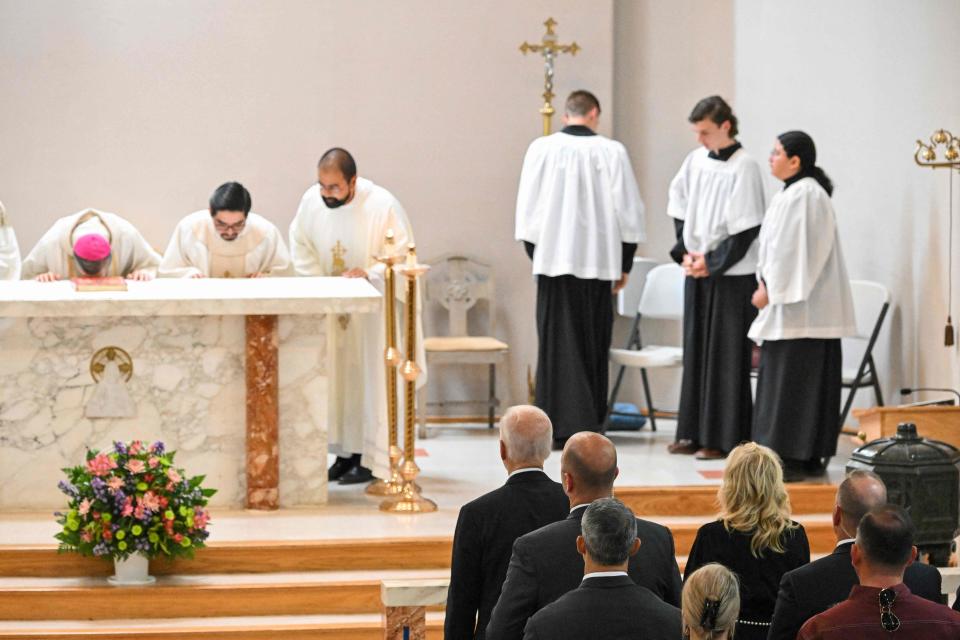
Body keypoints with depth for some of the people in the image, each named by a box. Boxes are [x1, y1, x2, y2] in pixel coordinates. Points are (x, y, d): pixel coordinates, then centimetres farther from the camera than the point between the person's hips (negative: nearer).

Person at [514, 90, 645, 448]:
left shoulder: (542, 149, -4)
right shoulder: (612, 152, -4)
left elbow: (527, 211, 0)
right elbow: (628, 213, -1)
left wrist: (535, 255, 11)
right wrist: (623, 266, 9)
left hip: (555, 260, -1)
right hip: (599, 262, 1)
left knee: (559, 343, 4)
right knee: (594, 345, 12)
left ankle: (563, 427, 0)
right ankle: (590, 425, 16)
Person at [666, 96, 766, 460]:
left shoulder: (743, 167, -11)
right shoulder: (695, 160, 6)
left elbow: (746, 228, -14)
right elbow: (679, 208, 13)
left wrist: (711, 262, -13)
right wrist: (685, 252, 1)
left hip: (731, 276, -6)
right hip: (697, 270, 6)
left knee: (726, 355, -3)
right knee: (695, 351, 9)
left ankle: (724, 438, 0)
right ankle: (694, 433, 16)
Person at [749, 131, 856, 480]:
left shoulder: (804, 195, -16)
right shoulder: (791, 193, 16)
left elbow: (791, 249, -19)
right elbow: (775, 245, 19)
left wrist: (769, 288, -14)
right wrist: (766, 283, 10)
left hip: (803, 306, -10)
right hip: (794, 302, 10)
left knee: (790, 379, -8)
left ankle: (791, 458, -6)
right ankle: (809, 456, 15)